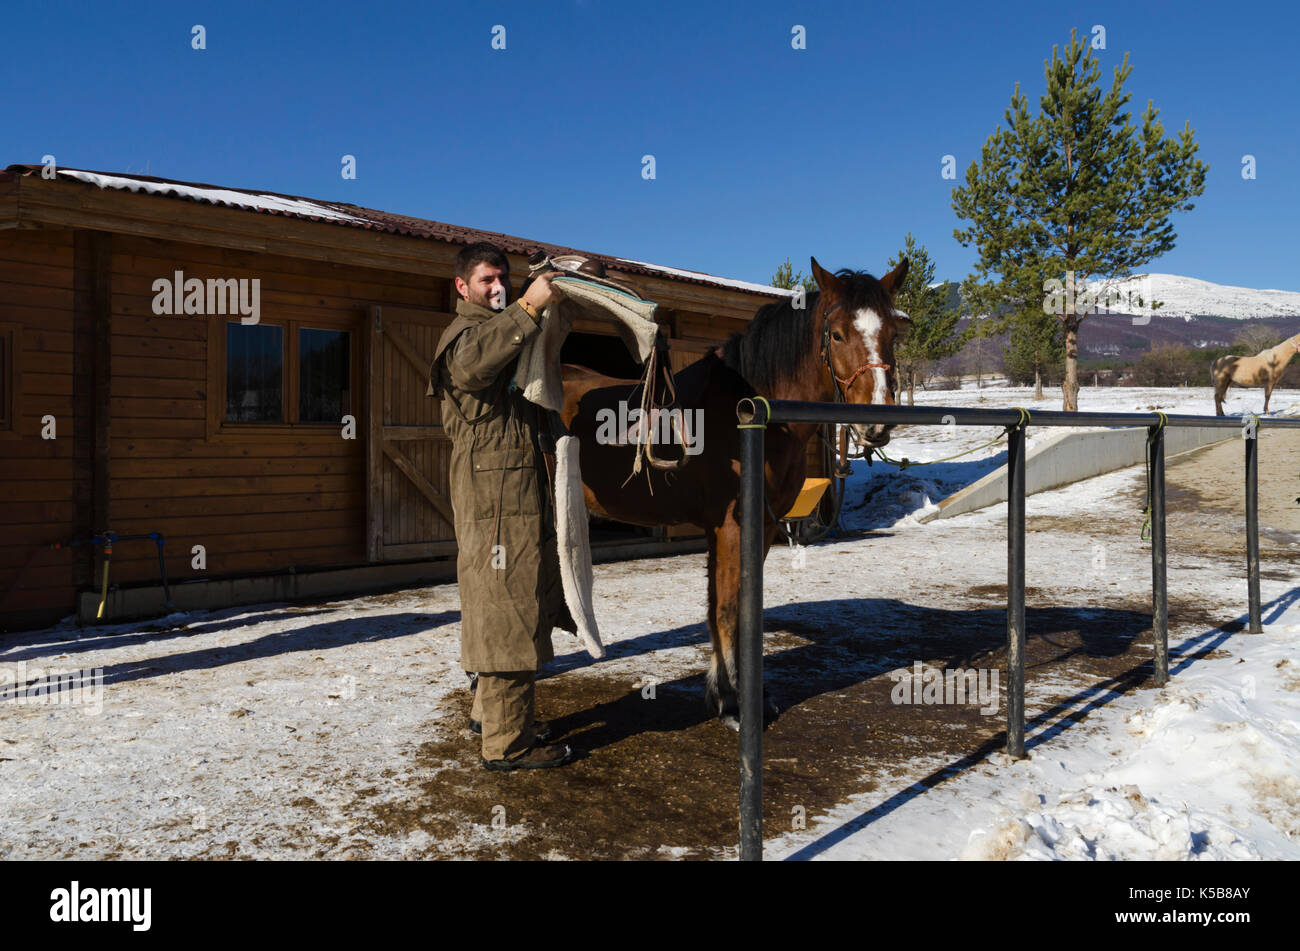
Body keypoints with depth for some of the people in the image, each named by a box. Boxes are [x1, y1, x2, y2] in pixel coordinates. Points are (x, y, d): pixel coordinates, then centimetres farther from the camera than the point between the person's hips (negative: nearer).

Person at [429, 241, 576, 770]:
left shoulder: (508, 331, 23)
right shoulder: (465, 332, -6)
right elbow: (471, 362, -32)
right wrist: (527, 309, -37)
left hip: (522, 488, 10)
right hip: (494, 492, -10)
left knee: (516, 604, 18)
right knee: (506, 608, -8)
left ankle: (489, 710, 32)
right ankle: (506, 742, -2)